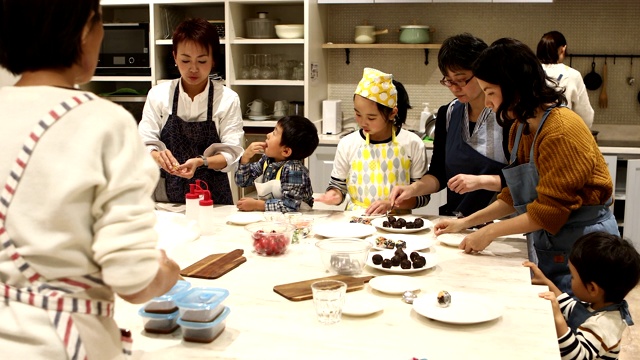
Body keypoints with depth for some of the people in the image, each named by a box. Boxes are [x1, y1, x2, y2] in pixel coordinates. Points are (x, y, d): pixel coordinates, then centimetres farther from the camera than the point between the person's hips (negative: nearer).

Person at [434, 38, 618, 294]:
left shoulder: (561, 132, -22)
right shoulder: (521, 128, 6)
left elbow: (551, 210, -22)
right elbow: (515, 194, 11)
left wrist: (490, 232, -16)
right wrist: (466, 222, 5)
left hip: (580, 246, -8)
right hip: (545, 245, 8)